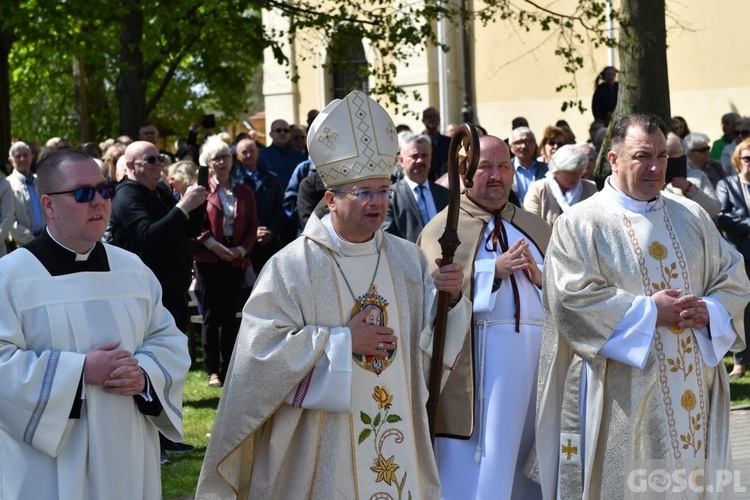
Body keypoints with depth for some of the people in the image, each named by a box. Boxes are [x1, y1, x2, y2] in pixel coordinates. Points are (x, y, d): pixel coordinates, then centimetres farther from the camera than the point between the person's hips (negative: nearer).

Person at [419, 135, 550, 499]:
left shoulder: (537, 229, 17)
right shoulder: (443, 229, 3)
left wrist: (540, 277, -6)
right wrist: (495, 270, -17)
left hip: (538, 357, 4)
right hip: (476, 361, -4)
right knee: (475, 471, -2)